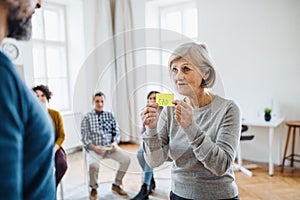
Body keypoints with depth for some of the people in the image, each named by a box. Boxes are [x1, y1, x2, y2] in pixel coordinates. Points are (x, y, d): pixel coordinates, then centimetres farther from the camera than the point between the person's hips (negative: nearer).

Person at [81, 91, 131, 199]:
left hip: (109, 146, 3)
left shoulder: (110, 115, 10)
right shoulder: (87, 117, 2)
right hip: (93, 148, -3)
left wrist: (115, 143, -11)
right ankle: (94, 188, -1)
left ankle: (116, 185, 5)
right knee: (93, 164, -33)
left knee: (126, 159, -18)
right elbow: (85, 138, -4)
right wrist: (94, 147, -20)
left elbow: (116, 132, 9)